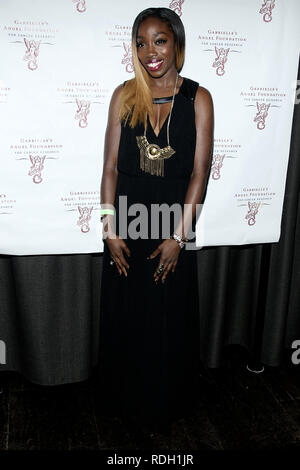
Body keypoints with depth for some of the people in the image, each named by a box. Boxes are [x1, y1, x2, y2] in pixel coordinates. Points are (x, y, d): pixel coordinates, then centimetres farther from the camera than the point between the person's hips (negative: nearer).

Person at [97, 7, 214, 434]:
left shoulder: (198, 99, -4)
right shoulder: (124, 95, 0)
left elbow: (199, 173, -7)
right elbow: (111, 165, -1)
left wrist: (178, 236, -11)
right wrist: (110, 228, -6)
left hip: (174, 223, -1)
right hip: (126, 223, 2)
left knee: (169, 319, 12)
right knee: (123, 317, 13)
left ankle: (166, 405, 38)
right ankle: (125, 401, 39)